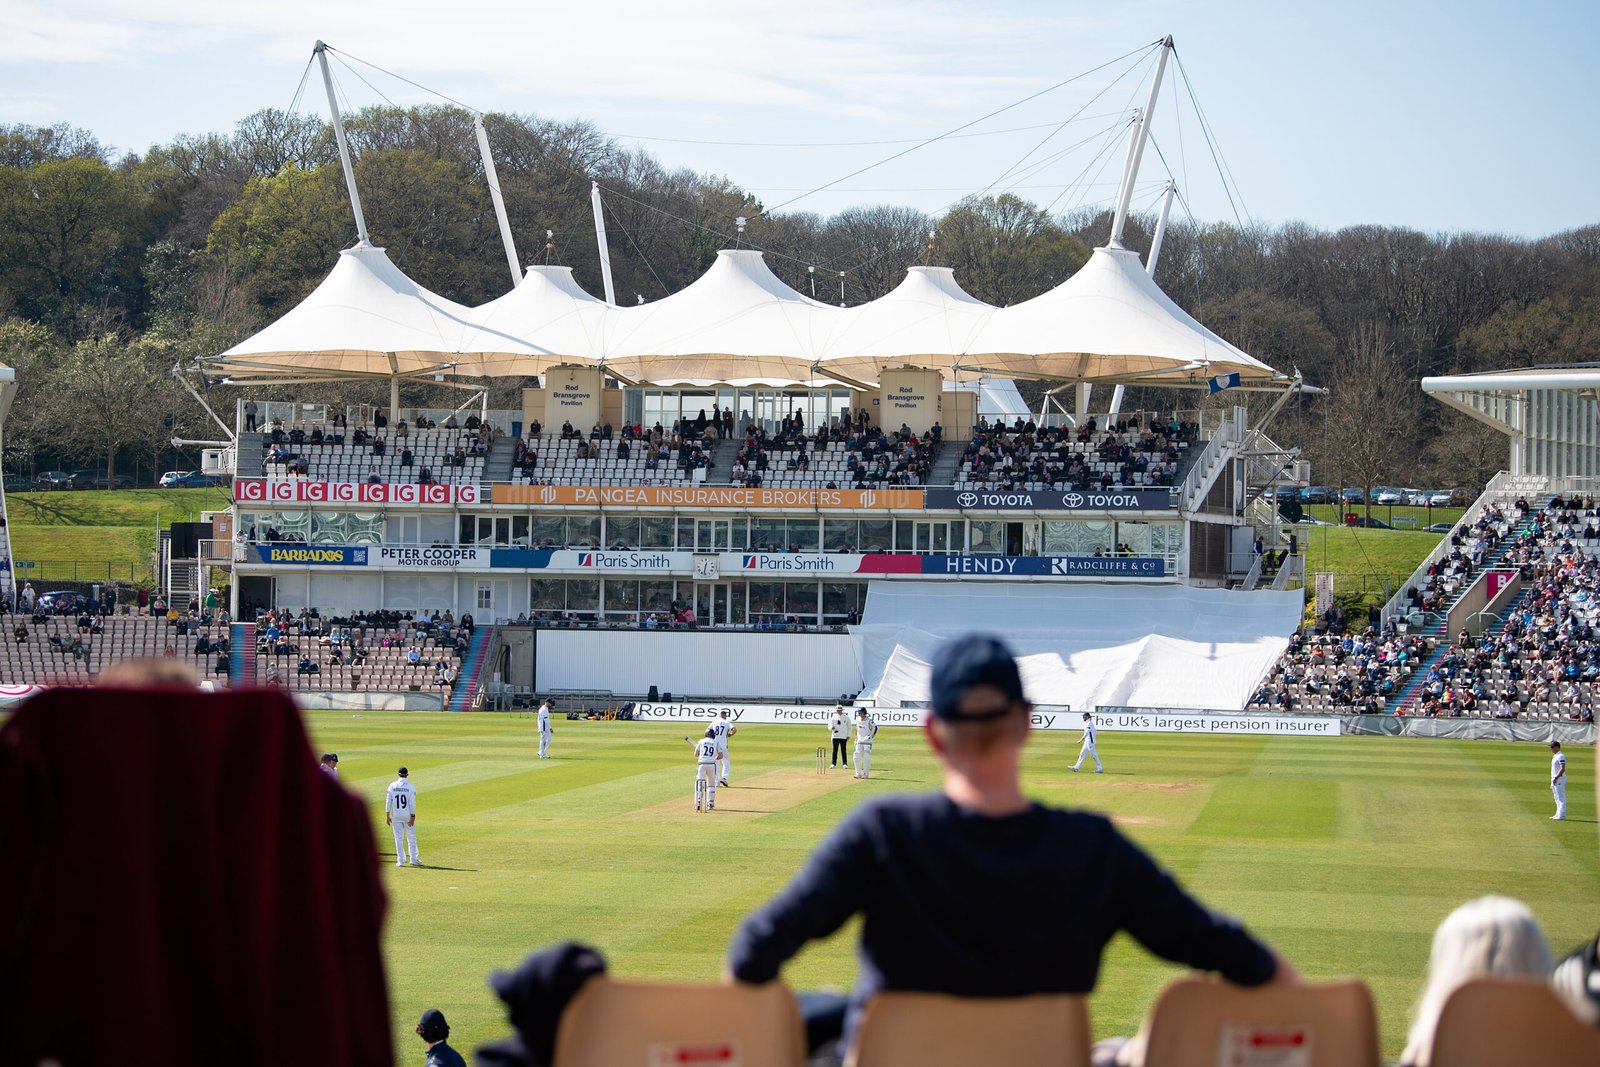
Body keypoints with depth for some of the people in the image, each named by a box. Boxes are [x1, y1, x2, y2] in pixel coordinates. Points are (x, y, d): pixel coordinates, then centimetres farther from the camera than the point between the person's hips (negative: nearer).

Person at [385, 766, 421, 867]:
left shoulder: (392, 786, -2)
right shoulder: (410, 787, -8)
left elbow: (388, 801, -2)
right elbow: (412, 803, -10)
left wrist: (387, 815, 2)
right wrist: (412, 817, -8)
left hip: (396, 816, 1)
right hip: (407, 815, -1)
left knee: (398, 838, 7)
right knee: (411, 837, 10)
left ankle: (401, 860, 5)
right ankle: (414, 859, 12)